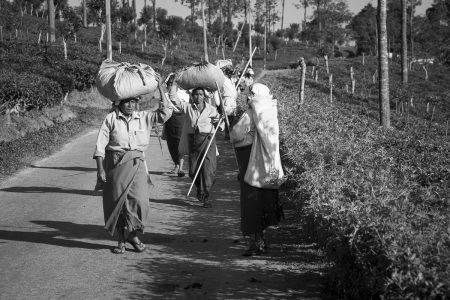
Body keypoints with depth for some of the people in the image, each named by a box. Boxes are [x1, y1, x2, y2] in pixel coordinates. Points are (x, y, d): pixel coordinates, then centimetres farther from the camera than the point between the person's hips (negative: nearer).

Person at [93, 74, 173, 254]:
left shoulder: (144, 118, 10)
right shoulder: (111, 118, 3)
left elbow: (165, 113, 1)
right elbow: (100, 145, 1)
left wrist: (160, 88, -1)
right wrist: (100, 169, -6)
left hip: (137, 164, 1)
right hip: (115, 163, -1)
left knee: (139, 200, -12)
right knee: (116, 202, 3)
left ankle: (132, 234, 8)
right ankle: (121, 240, 16)